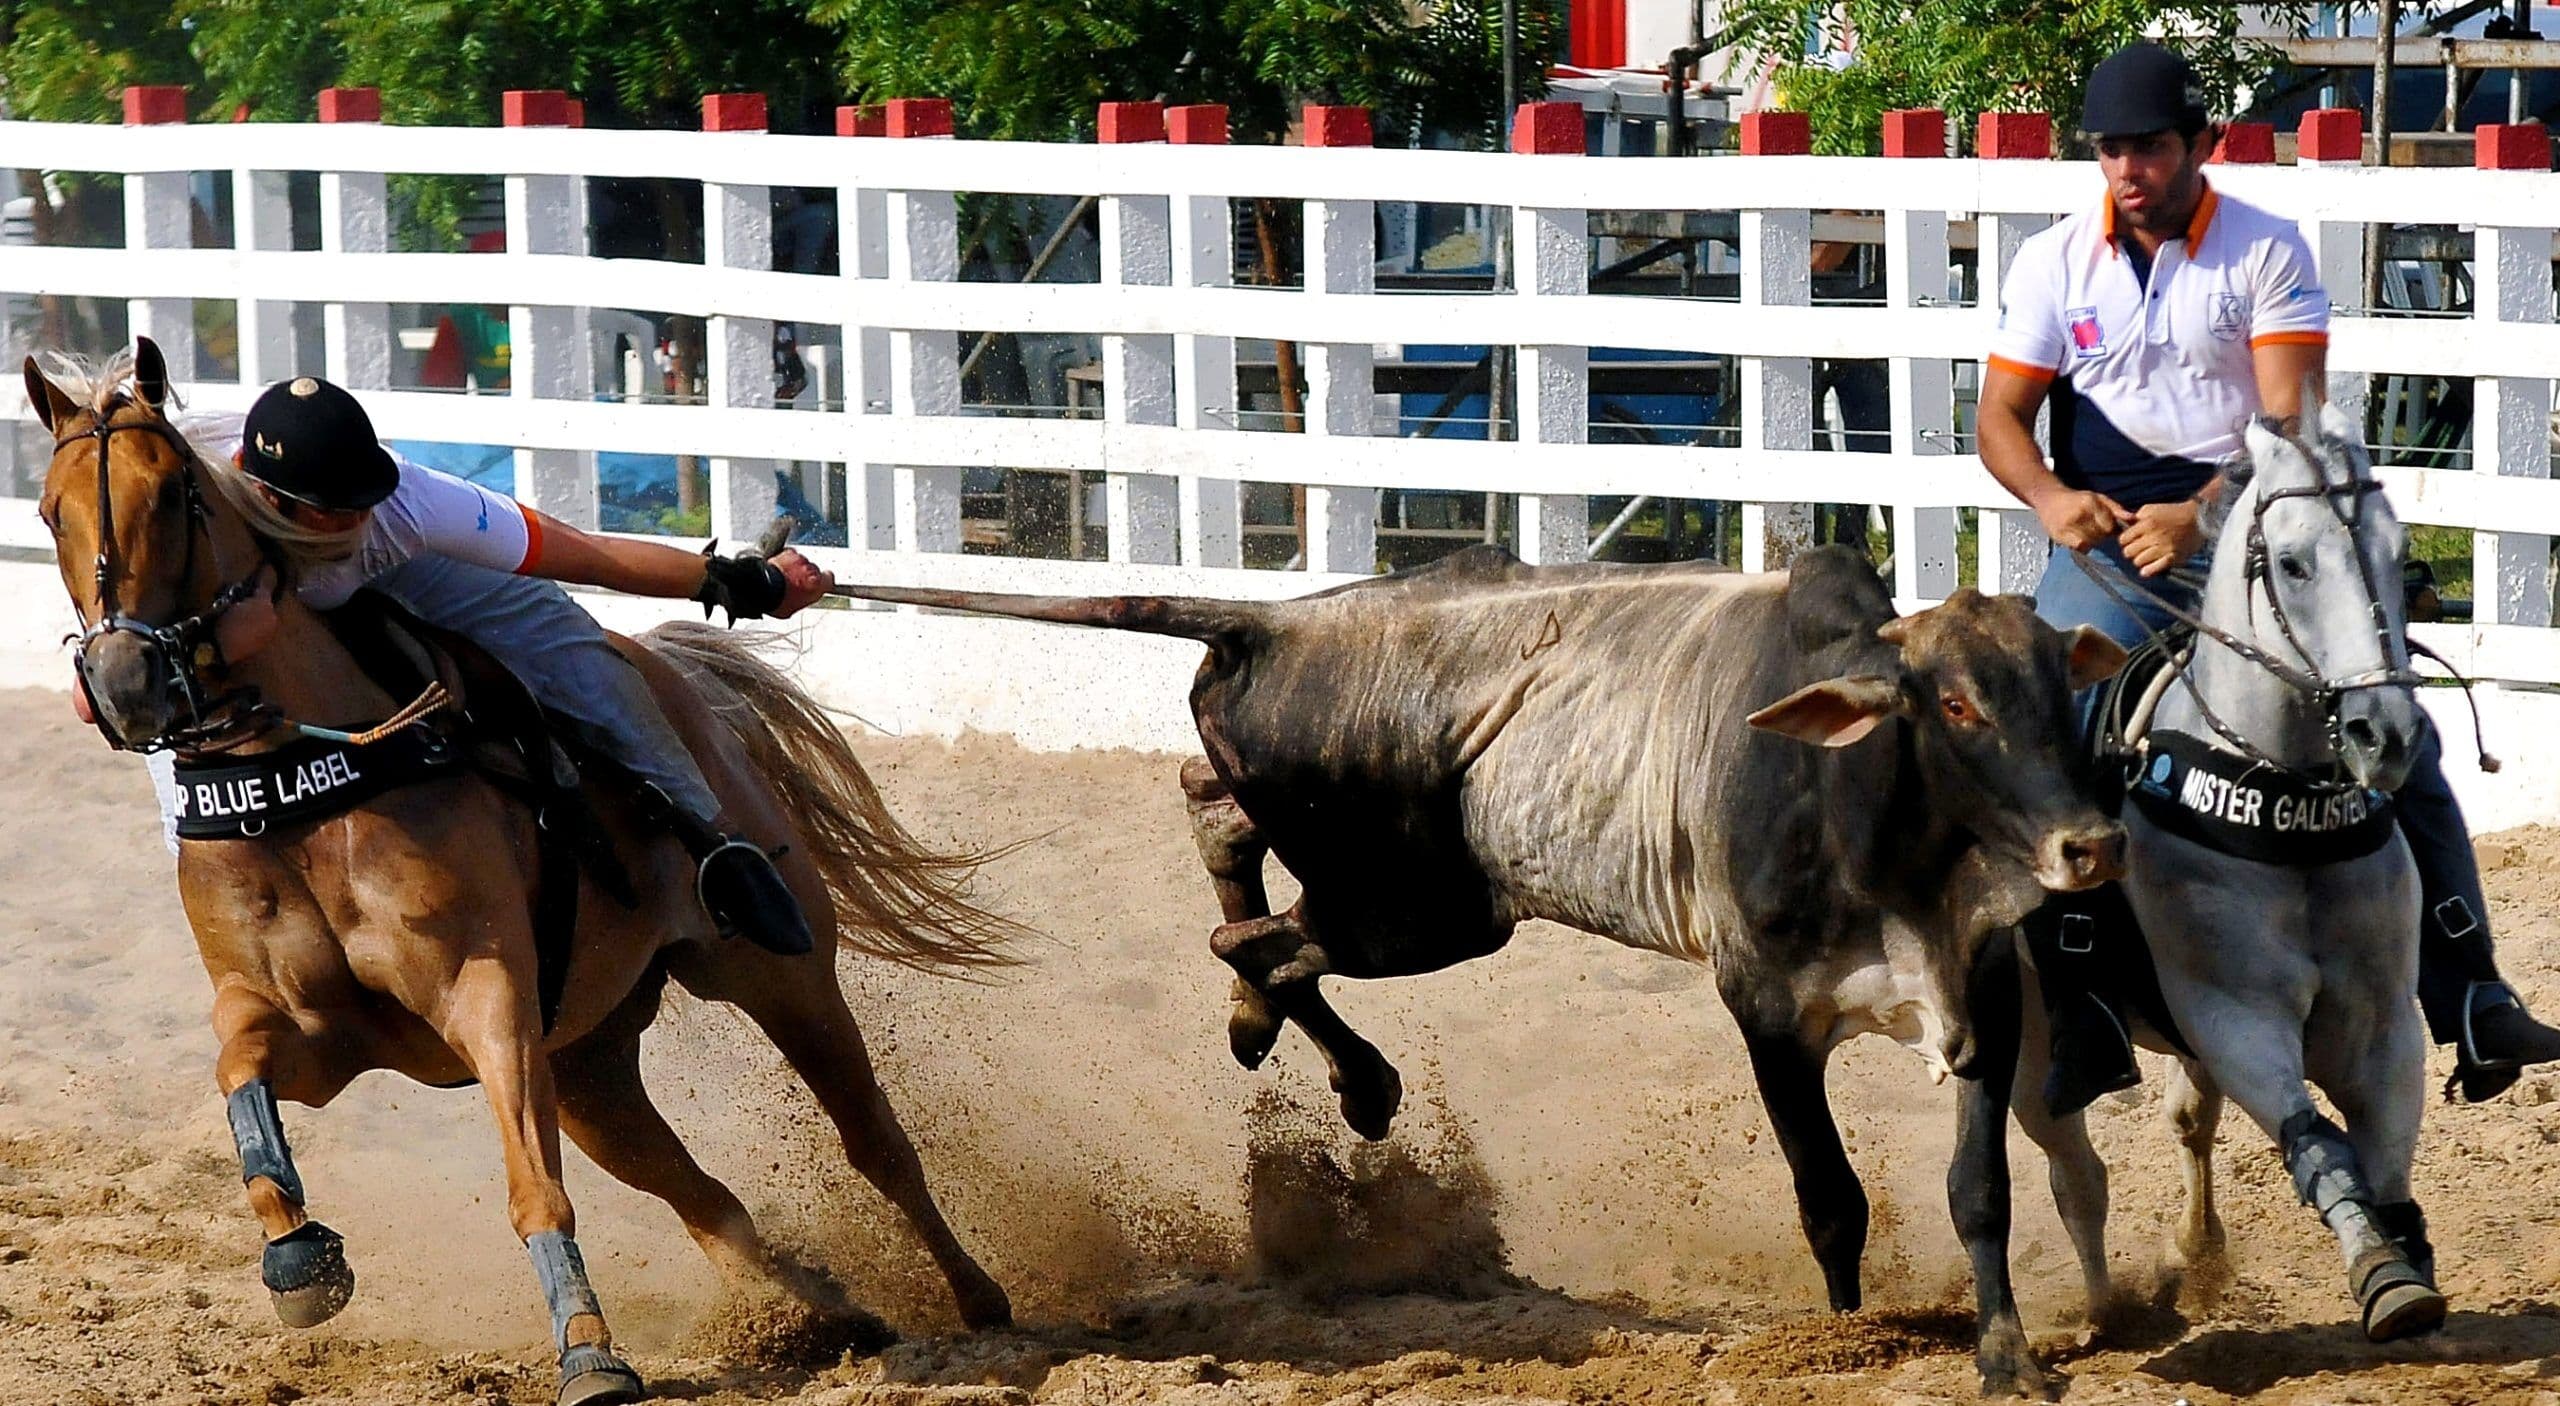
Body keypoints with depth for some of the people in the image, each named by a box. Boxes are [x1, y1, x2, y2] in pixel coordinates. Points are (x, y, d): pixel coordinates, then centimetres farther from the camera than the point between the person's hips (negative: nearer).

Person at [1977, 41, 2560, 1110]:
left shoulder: (2267, 252, -1)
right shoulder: (2055, 263, 6)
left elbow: (2291, 418, -10)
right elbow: (2000, 416, 6)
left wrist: (2200, 516, -25)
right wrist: (2051, 498, -16)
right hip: (2108, 541, 1)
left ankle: (2467, 998, -1)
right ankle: (2080, 1025, -14)